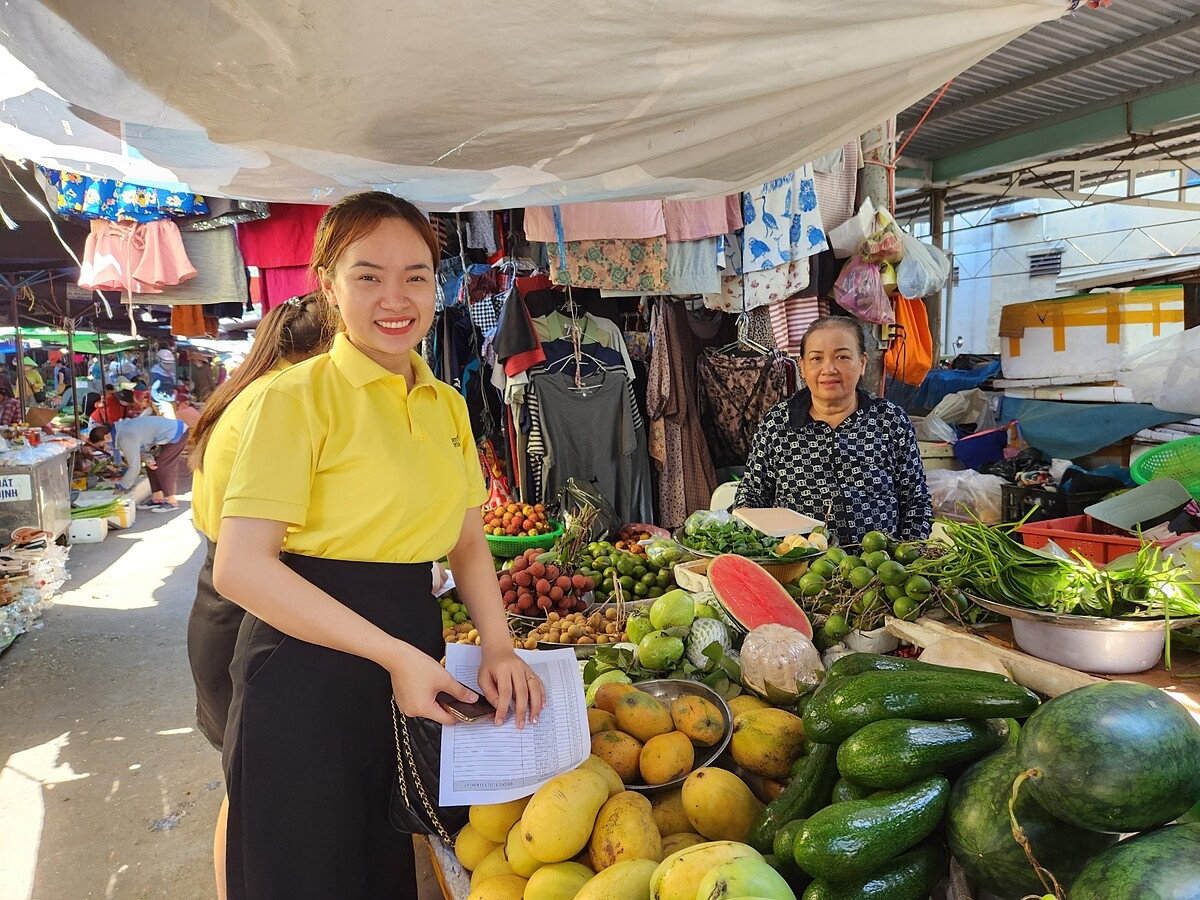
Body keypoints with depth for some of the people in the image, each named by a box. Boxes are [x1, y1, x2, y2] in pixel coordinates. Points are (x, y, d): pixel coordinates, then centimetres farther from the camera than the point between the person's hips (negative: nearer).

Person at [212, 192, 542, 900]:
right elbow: (241, 567, -19)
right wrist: (394, 654, -21)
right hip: (308, 670, -6)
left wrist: (499, 648, -4)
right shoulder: (299, 397, -13)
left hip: (414, 650, 6)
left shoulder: (448, 405, 7)